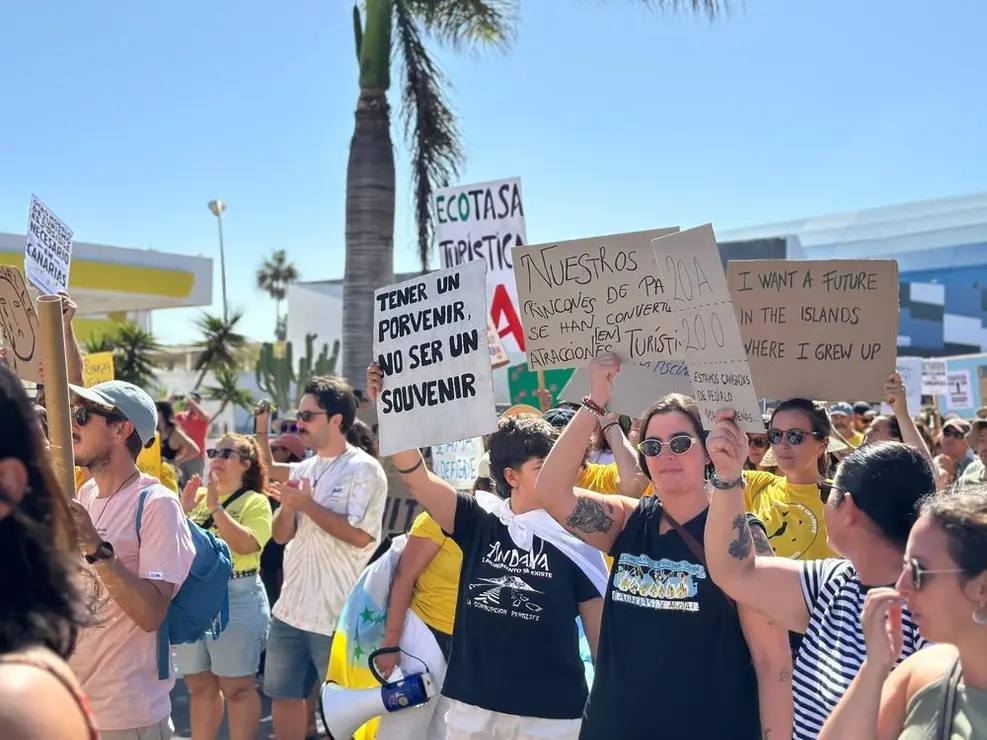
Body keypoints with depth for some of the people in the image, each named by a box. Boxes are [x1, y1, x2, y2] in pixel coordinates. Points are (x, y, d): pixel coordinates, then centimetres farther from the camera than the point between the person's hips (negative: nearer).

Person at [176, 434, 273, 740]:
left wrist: (216, 507, -21)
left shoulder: (255, 502, -4)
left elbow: (246, 545, -20)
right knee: (200, 685, 13)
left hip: (236, 599, -5)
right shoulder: (197, 496, 12)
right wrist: (182, 510, -8)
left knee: (236, 687, 1)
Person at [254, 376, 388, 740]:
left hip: (337, 617, -7)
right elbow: (281, 535, 11)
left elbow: (361, 535, -22)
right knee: (284, 695, 16)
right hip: (290, 609, 7)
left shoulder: (364, 469, -11)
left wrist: (307, 505, -17)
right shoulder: (303, 469, 11)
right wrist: (288, 505, -10)